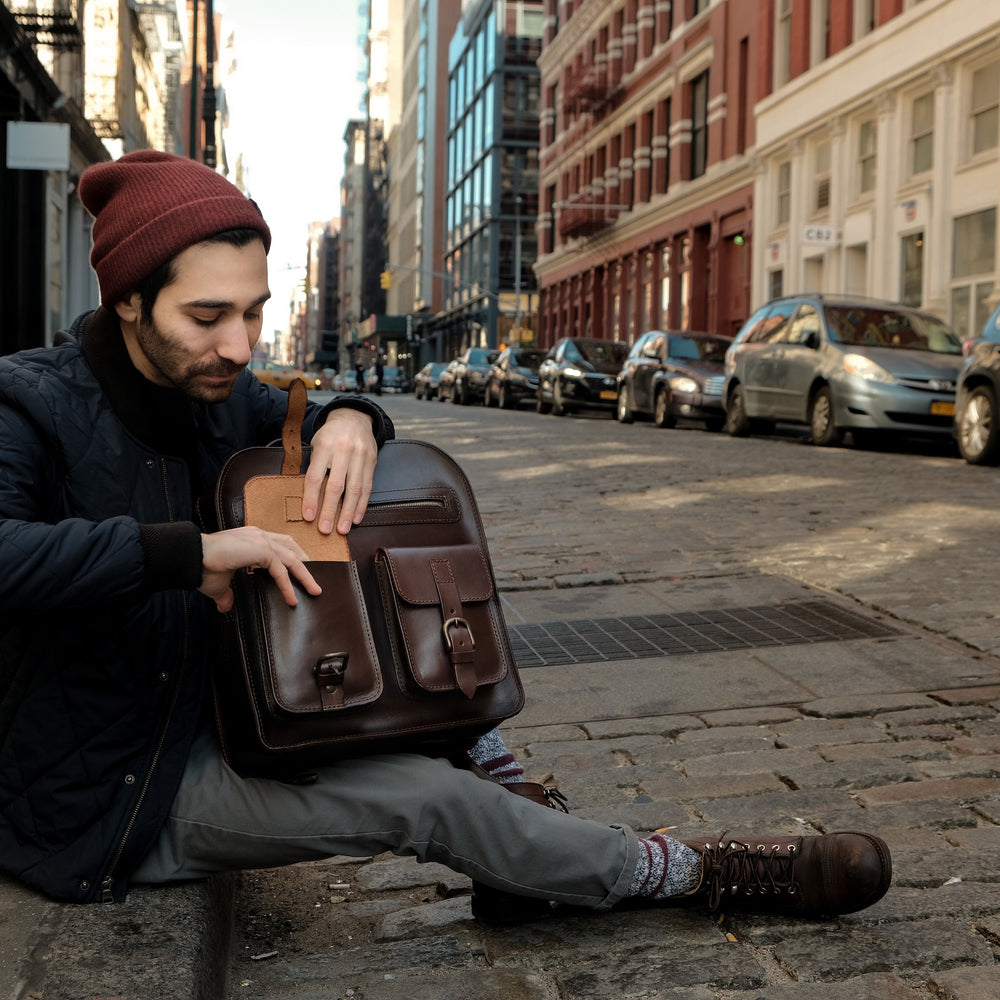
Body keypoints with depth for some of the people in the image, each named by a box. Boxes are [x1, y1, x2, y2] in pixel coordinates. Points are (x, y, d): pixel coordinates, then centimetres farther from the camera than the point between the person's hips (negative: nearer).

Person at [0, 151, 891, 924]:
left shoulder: (212, 392, 1)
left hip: (199, 722, 8)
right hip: (103, 802, -8)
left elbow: (294, 426, 15)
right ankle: (695, 874, -6)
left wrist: (350, 419, -11)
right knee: (428, 798, -21)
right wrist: (185, 550, -42)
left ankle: (515, 813, -6)